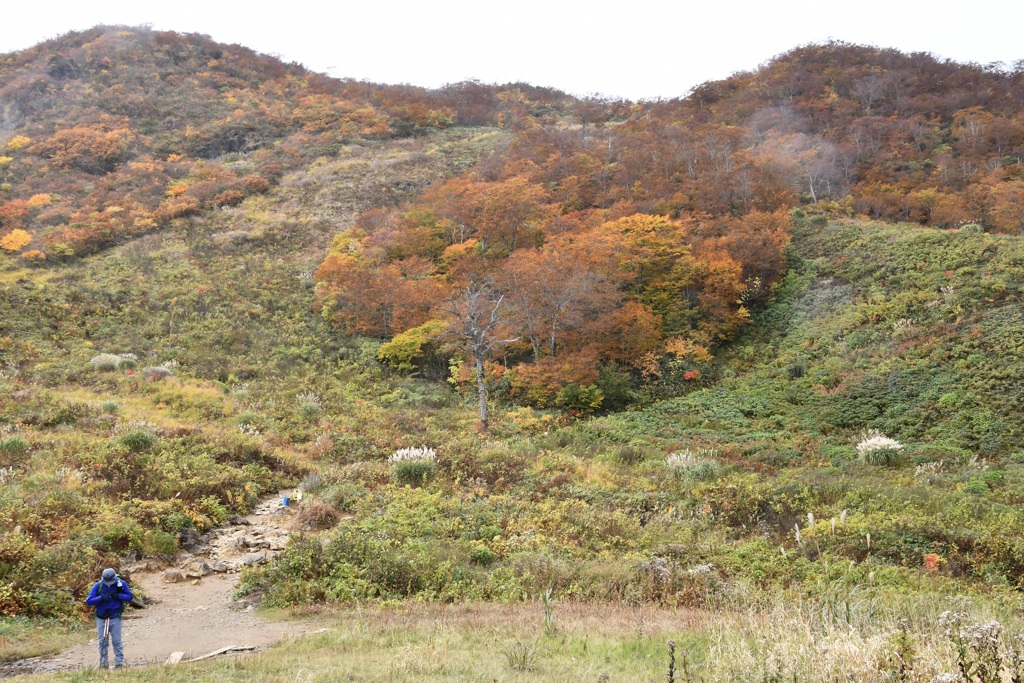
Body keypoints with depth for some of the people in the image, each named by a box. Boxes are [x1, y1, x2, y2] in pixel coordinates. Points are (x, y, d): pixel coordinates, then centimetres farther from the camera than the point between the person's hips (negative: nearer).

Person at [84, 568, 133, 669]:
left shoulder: (121, 584, -7)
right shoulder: (98, 586, -7)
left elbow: (129, 597, -2)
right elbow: (88, 601, -8)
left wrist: (117, 595, -18)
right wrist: (101, 598, -23)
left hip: (115, 618, -1)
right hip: (101, 618, 1)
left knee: (116, 641, -1)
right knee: (102, 642, 6)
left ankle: (119, 663, 3)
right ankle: (103, 664, 14)